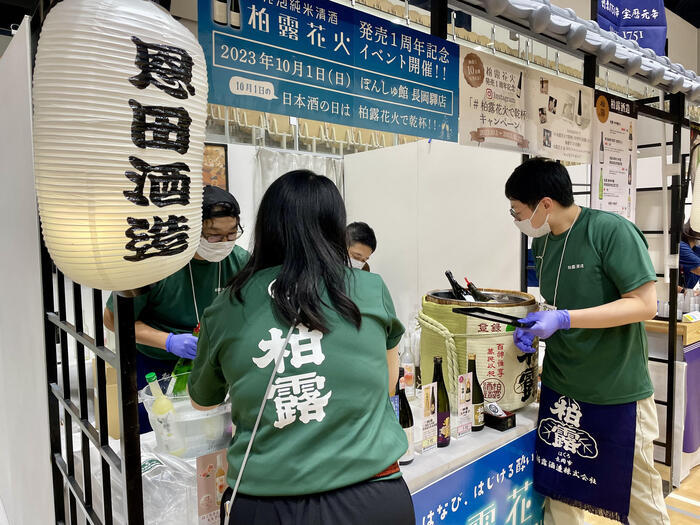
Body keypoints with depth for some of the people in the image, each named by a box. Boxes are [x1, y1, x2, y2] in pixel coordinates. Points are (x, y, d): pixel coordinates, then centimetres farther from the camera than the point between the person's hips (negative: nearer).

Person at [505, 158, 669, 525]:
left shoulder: (611, 230, -17)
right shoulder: (542, 241, 4)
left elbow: (644, 304, -20)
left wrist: (563, 319, -26)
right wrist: (534, 327, -5)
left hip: (617, 392, -6)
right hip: (560, 389, 6)